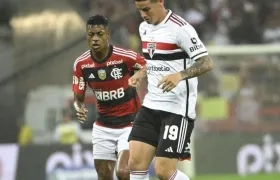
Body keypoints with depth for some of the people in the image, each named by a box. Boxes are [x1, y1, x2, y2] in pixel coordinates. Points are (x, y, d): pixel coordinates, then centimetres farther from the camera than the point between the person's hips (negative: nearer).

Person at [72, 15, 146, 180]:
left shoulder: (125, 57, -20)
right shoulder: (81, 64, -8)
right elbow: (78, 98, 2)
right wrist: (80, 109, -22)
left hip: (129, 124, -4)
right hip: (103, 127, 4)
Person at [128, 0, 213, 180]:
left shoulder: (180, 29, -15)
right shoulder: (144, 28, 10)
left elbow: (206, 63, -18)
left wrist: (179, 75, -33)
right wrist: (140, 74, 8)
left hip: (177, 109, -7)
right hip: (151, 105, 8)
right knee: (136, 162, -3)